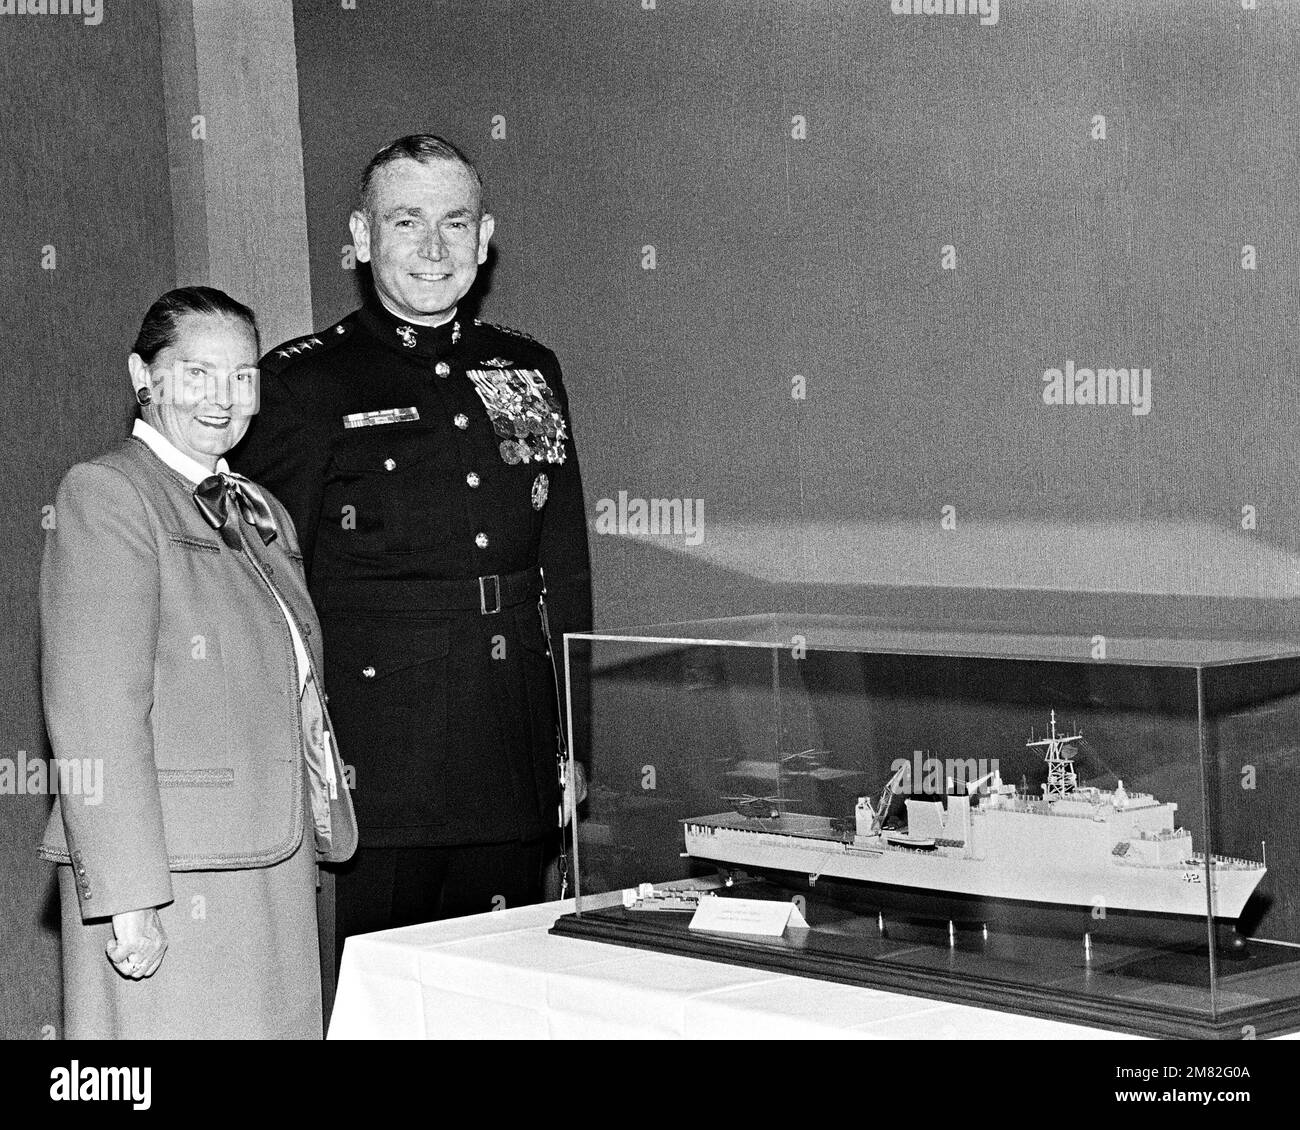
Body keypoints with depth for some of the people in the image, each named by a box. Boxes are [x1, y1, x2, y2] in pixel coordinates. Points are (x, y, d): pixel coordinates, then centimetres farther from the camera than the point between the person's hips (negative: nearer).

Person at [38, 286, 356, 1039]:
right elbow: (95, 709, -15)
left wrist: (325, 833, 13)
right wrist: (128, 895, -21)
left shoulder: (264, 515, 20)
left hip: (278, 870, 8)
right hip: (172, 875, -8)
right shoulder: (105, 494, -7)